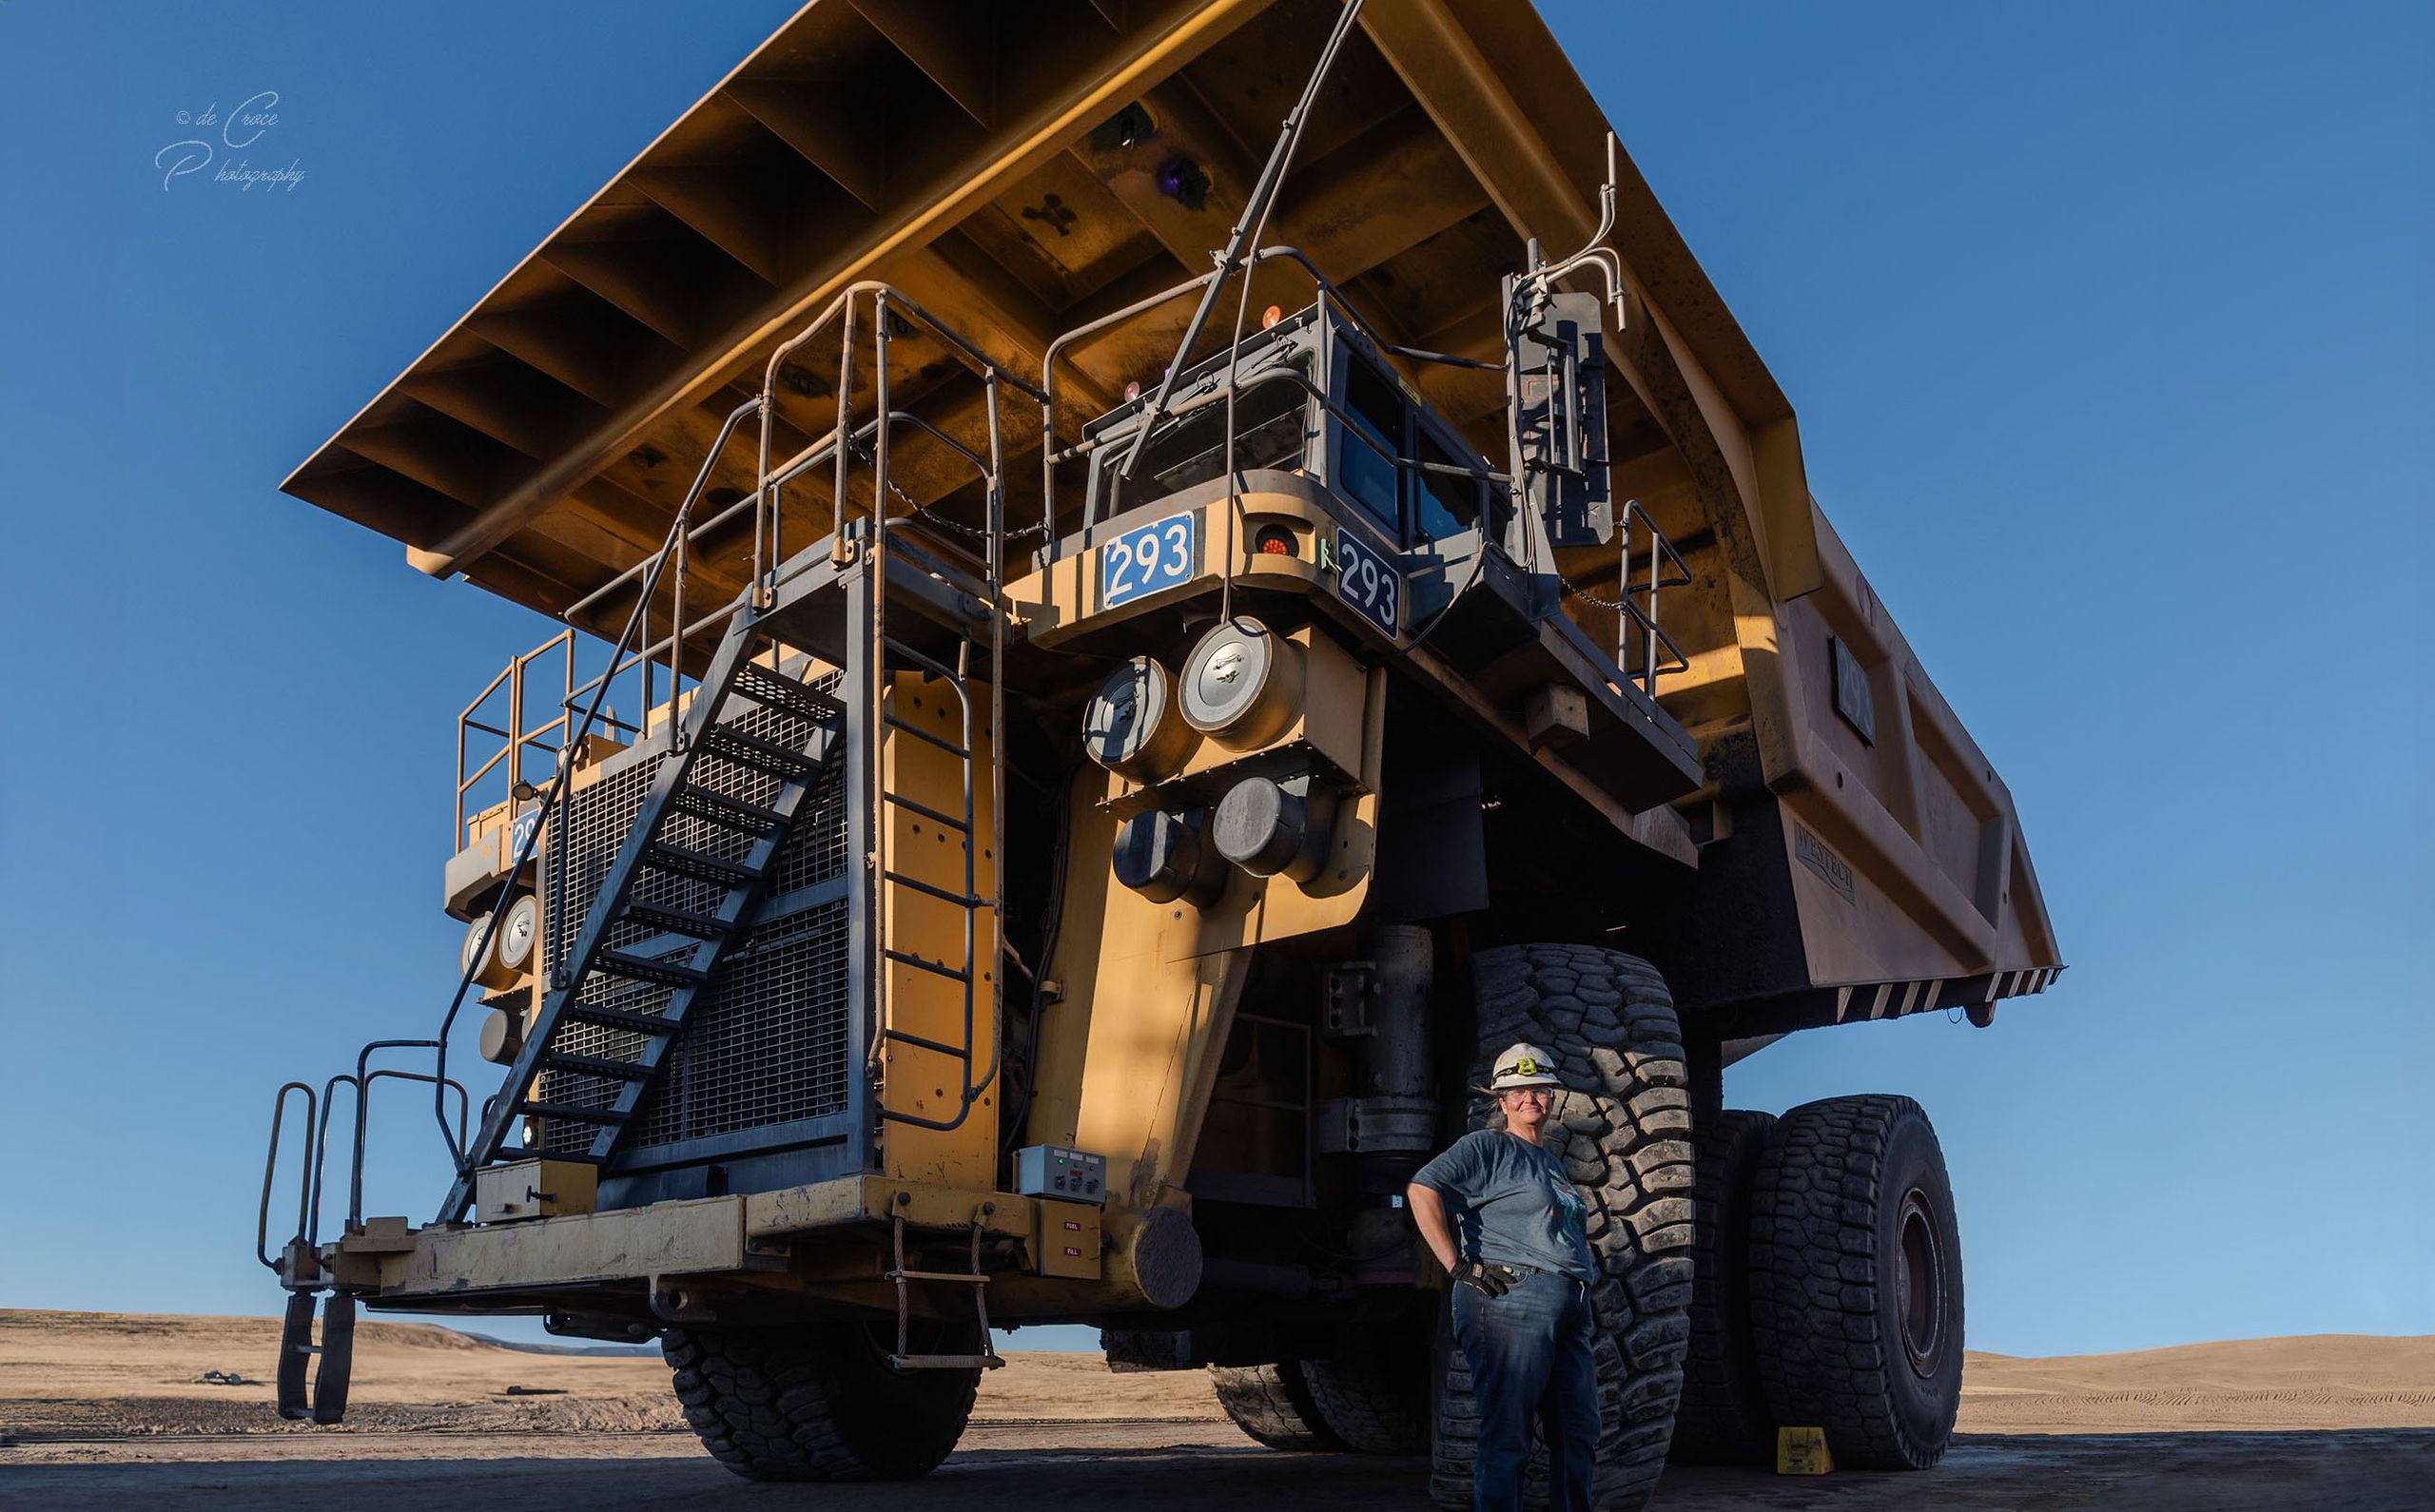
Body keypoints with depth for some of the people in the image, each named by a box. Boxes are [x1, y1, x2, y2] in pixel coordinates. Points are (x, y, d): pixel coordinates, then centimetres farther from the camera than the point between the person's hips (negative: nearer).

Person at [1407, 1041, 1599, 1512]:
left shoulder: (1553, 1163, 25)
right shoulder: (1486, 1146, 0)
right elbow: (1422, 1189, -13)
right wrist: (1458, 1265, -16)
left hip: (1568, 1313, 9)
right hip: (1510, 1299, -8)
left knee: (1578, 1435, 10)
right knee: (1506, 1434, -7)